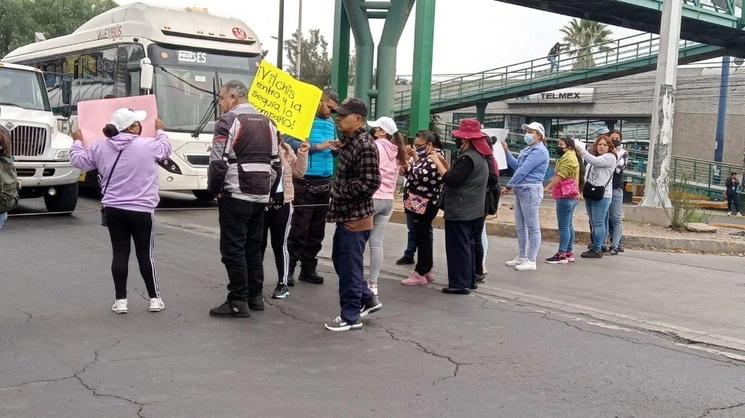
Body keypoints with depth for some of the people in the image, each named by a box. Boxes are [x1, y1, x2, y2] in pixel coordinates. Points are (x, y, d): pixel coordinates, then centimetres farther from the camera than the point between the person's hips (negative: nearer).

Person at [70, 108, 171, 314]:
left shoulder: (100, 147, 2)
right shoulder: (148, 146, -8)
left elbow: (78, 160, 15)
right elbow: (165, 149, 13)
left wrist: (77, 141, 34)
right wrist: (160, 130, 32)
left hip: (113, 210, 3)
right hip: (142, 210, -3)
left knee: (119, 254, 7)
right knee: (145, 254, 6)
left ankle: (120, 300, 9)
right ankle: (154, 298, 13)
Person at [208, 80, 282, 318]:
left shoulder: (229, 121, -8)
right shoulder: (267, 123, 14)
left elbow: (218, 161, -14)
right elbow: (276, 163, 14)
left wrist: (214, 189, 0)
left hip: (235, 195, -7)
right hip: (260, 196, 7)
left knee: (233, 249, -2)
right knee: (253, 247, 15)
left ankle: (238, 302, -1)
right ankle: (255, 296, 21)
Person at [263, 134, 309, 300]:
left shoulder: (285, 149, 7)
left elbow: (298, 173, 9)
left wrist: (302, 154, 0)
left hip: (281, 201, 2)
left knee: (279, 244, 9)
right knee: (259, 243, 8)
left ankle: (282, 283, 17)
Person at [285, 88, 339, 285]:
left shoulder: (331, 123, 14)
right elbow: (289, 142, -18)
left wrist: (335, 148, -2)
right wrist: (317, 146, -20)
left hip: (324, 182, 7)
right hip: (305, 181, -7)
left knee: (317, 229, 11)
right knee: (299, 228, -5)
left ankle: (308, 269, 21)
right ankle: (289, 268, 3)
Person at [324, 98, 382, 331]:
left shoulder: (365, 145, -18)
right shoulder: (349, 141, 13)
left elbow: (370, 183, -24)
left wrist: (339, 193, -16)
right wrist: (337, 196, 8)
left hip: (356, 217, -10)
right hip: (346, 214, 10)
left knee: (349, 266, -1)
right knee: (340, 260, 18)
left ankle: (350, 316, 11)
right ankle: (367, 299, 31)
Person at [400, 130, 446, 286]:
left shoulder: (435, 158, -14)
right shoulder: (425, 156, 16)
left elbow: (421, 176, -26)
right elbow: (410, 174, 15)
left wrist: (416, 159, -15)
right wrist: (411, 159, 2)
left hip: (425, 204, -10)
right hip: (419, 203, 10)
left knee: (422, 238, -5)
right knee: (422, 237, 14)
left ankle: (421, 273, 0)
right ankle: (426, 270, 22)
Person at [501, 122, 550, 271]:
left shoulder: (539, 151, -14)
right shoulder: (528, 149, 18)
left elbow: (523, 170, -17)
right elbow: (516, 165, 19)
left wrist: (509, 186, -13)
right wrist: (506, 151, 12)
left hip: (530, 190, -10)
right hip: (520, 190, 10)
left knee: (532, 227, -4)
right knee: (520, 226, 14)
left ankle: (531, 261, -1)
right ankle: (522, 256, 22)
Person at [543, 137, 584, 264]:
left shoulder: (568, 158, -13)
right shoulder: (568, 157, 22)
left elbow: (560, 176, -20)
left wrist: (547, 187, -19)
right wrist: (551, 187, 14)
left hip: (566, 196, -12)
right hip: (569, 195, 12)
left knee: (563, 226, -11)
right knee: (568, 225, 13)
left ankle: (562, 255, -11)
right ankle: (569, 253, 17)